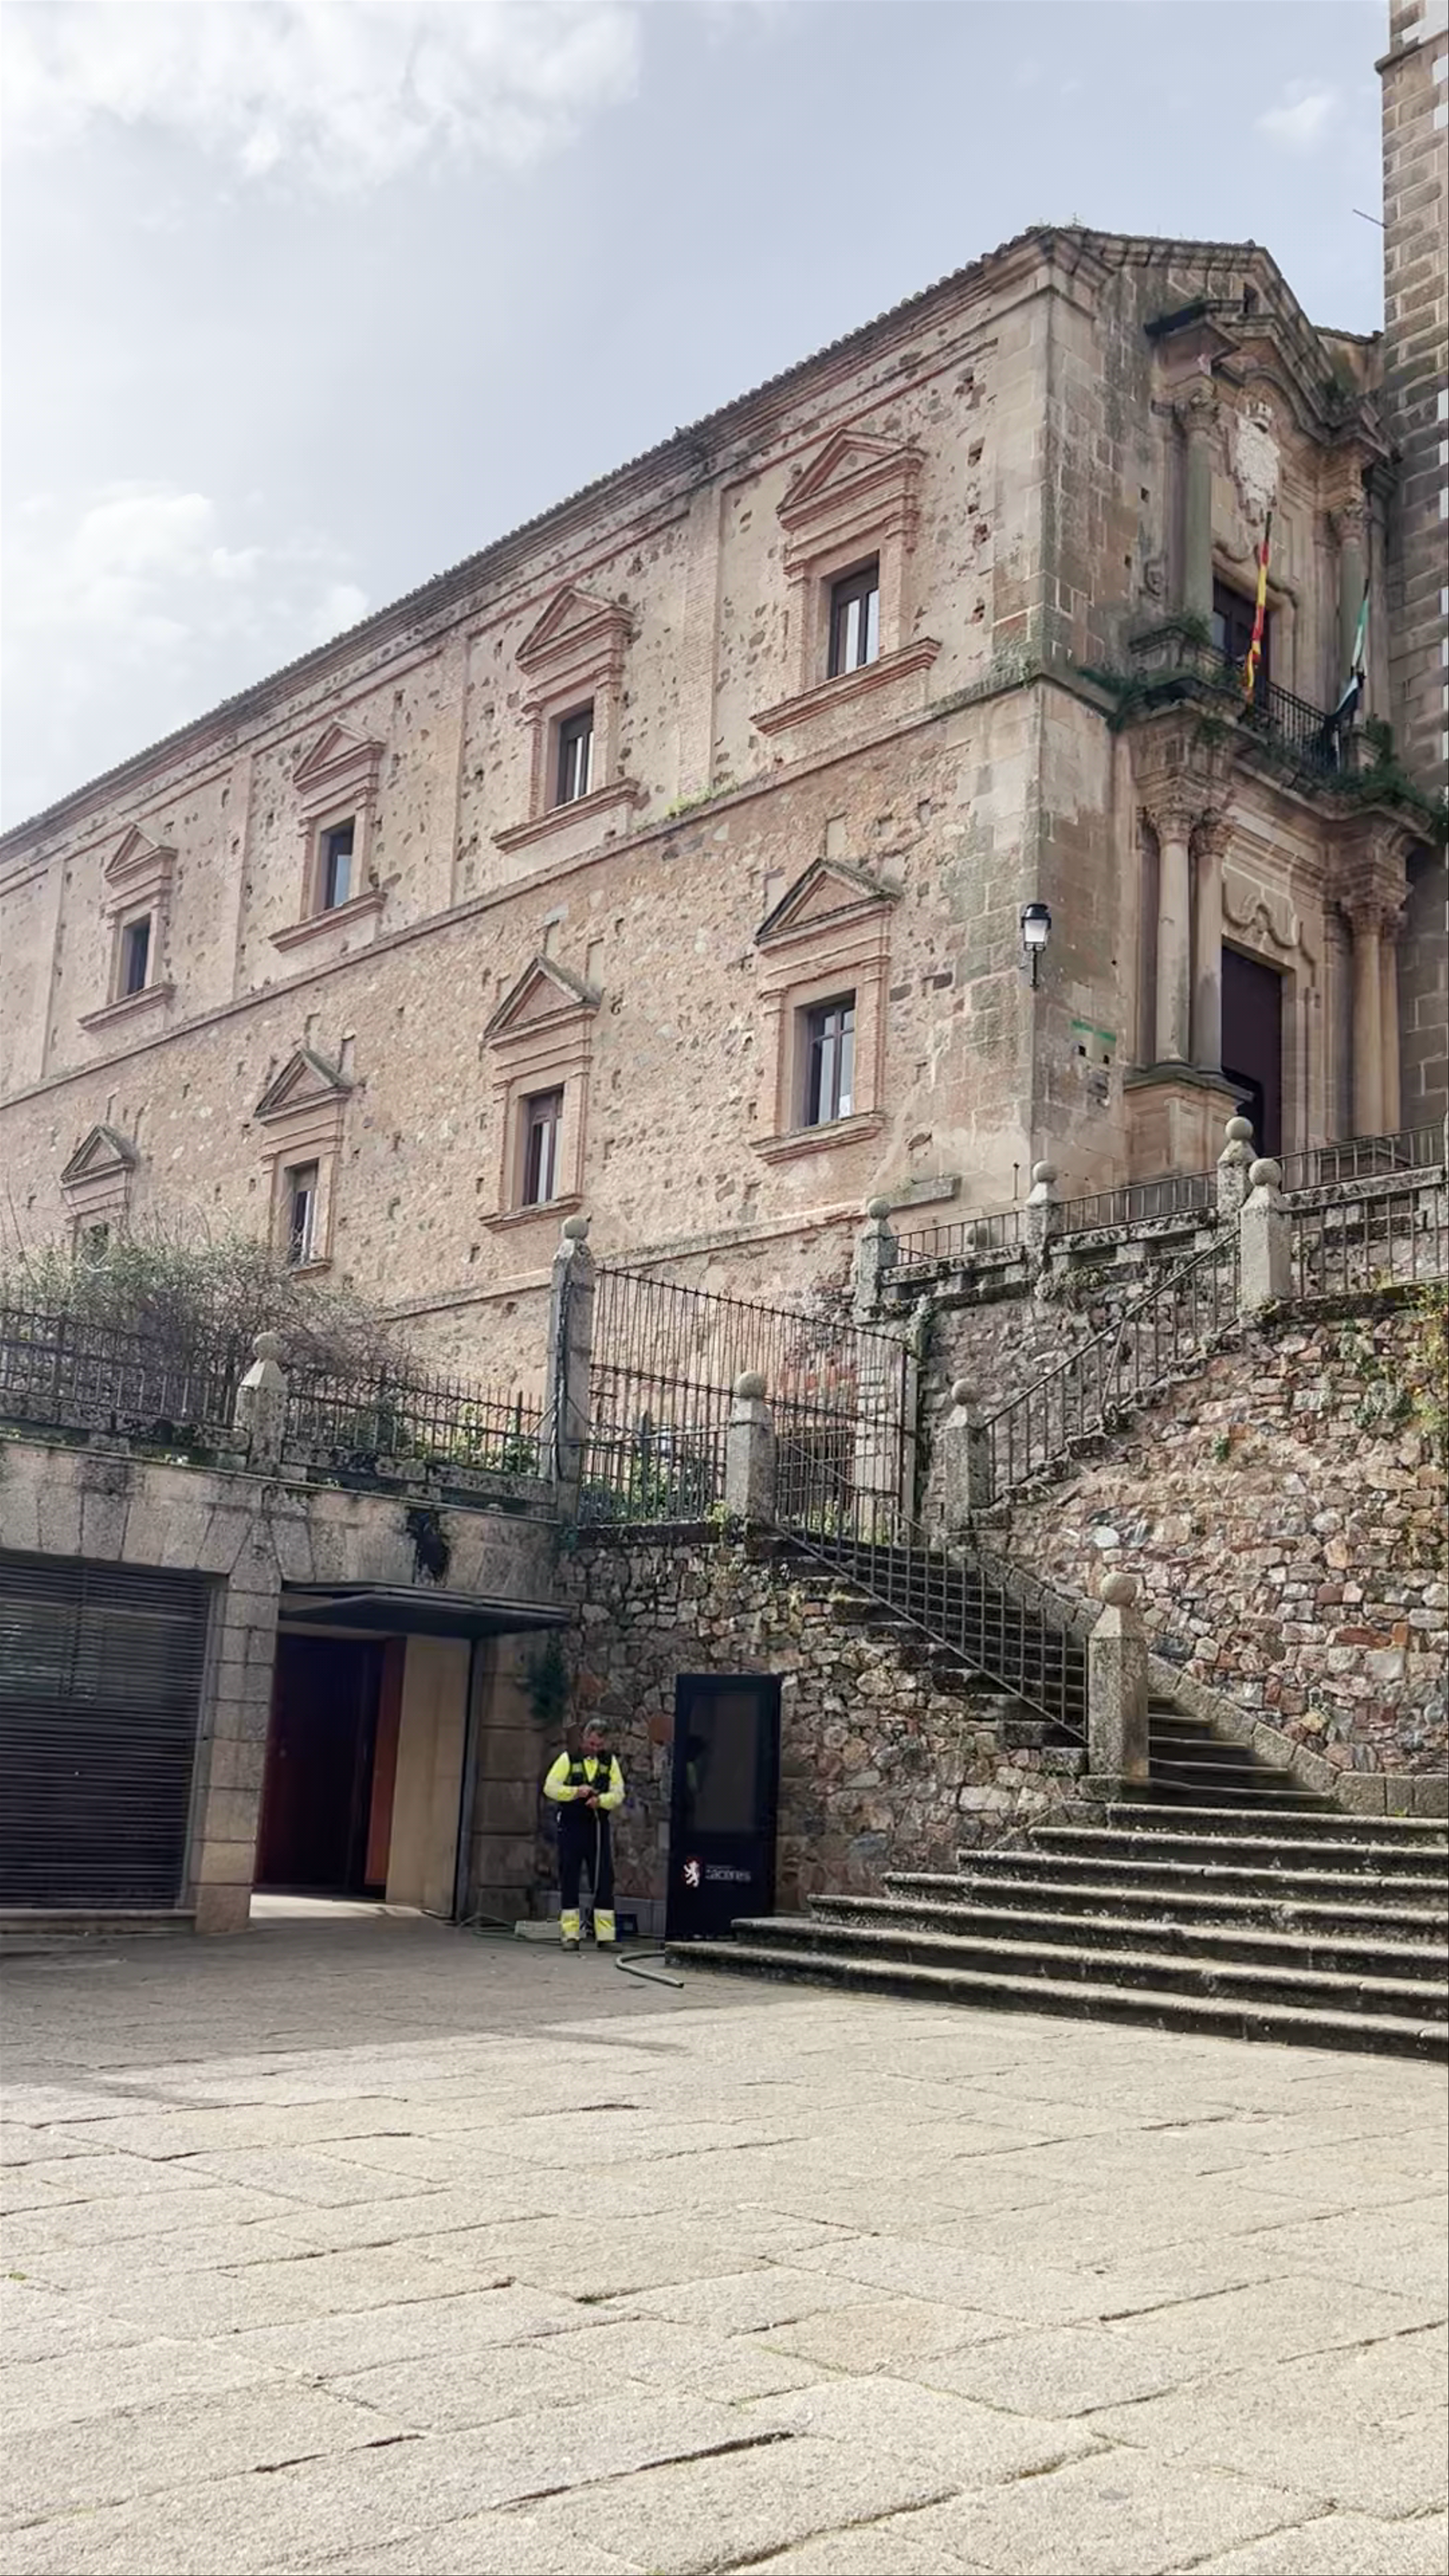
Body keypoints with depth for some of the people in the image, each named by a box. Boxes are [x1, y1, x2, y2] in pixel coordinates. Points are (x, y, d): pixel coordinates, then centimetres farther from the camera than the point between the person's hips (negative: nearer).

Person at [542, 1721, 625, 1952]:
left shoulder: (610, 1762, 8)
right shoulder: (568, 1759, 1)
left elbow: (618, 1794, 2)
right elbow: (550, 1788, -6)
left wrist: (601, 1800, -18)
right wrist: (576, 1792, -18)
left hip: (599, 1827, 2)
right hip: (571, 1826, -2)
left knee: (604, 1880, -1)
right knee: (569, 1880, -1)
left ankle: (606, 1936, 4)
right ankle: (570, 1935, 5)